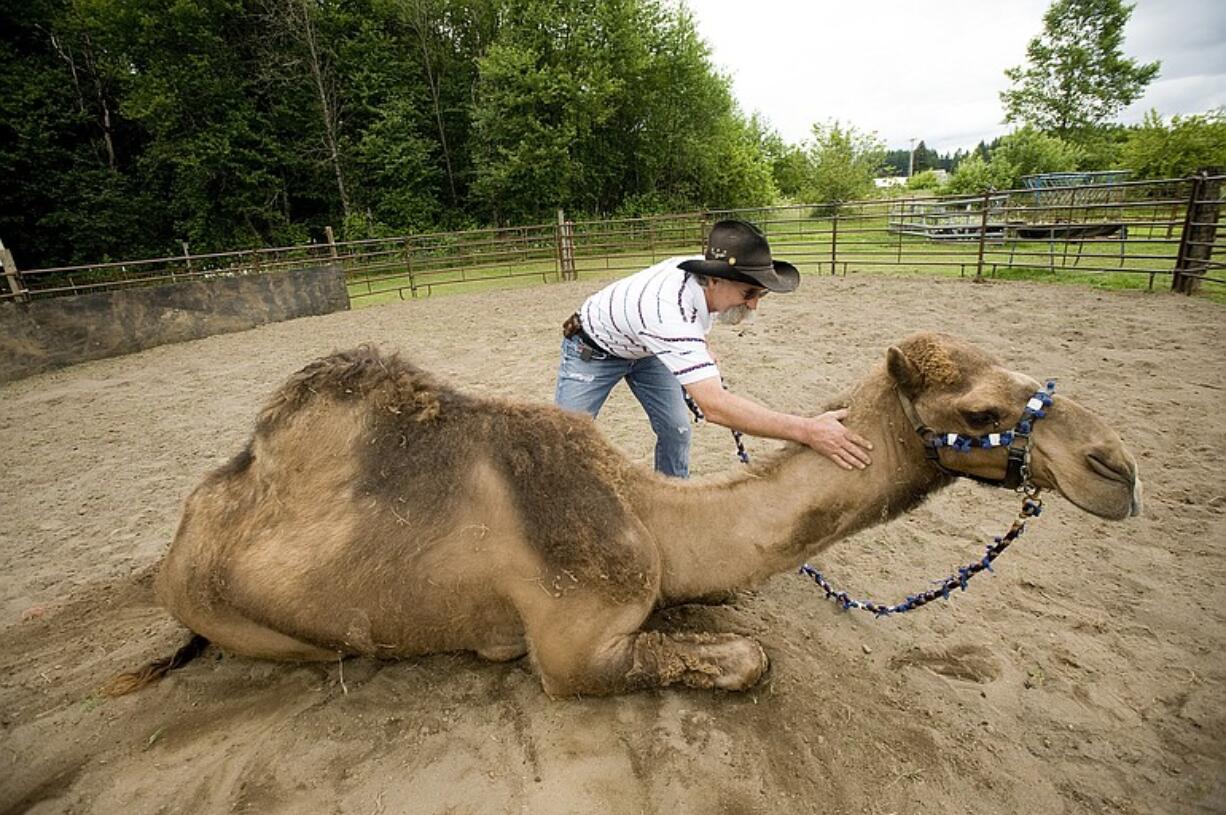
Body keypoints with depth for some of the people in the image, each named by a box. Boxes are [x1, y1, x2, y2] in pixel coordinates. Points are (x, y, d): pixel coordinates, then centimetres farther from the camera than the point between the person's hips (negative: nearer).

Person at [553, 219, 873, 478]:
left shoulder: (701, 268, -21)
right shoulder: (669, 311, -46)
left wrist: (703, 353, -2)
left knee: (676, 430, -2)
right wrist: (807, 430, -57)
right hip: (594, 351, -6)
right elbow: (714, 406, -54)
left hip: (644, 348, 7)